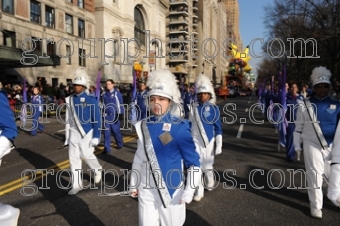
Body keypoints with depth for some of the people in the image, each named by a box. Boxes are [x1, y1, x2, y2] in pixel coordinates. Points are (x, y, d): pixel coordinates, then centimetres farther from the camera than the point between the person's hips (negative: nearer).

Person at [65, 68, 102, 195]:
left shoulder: (91, 100, -9)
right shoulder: (70, 100, 4)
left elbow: (97, 119, -9)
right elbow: (68, 118, 9)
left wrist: (96, 136, -13)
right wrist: (67, 134, 11)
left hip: (87, 132, -4)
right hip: (74, 133, 5)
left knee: (86, 154, -6)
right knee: (73, 158, 5)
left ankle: (97, 170, 27)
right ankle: (76, 185, 16)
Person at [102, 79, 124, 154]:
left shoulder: (117, 93, -6)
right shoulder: (104, 94, 8)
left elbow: (120, 104, -6)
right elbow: (103, 104, 15)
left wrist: (120, 114, -11)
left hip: (114, 115, -4)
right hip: (106, 115, 4)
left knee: (116, 131, 7)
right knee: (106, 132, 2)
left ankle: (119, 144, 32)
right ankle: (107, 148, 8)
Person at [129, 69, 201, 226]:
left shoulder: (179, 128, -14)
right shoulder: (143, 126, -2)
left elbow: (194, 163, -10)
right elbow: (139, 157, 7)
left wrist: (189, 192, -12)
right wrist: (134, 184, 11)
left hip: (171, 190, -3)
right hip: (146, 190, 3)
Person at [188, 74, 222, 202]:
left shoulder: (214, 109, -7)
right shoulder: (193, 108, -1)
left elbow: (218, 128, -4)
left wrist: (219, 145, -7)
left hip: (209, 141, -1)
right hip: (196, 141, 1)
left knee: (208, 165, 12)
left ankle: (209, 183, 41)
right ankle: (199, 191, 12)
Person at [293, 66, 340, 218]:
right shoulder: (305, 104, -2)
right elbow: (298, 126, 1)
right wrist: (297, 144, 1)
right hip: (312, 144, -2)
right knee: (314, 174, 2)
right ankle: (316, 205, 16)